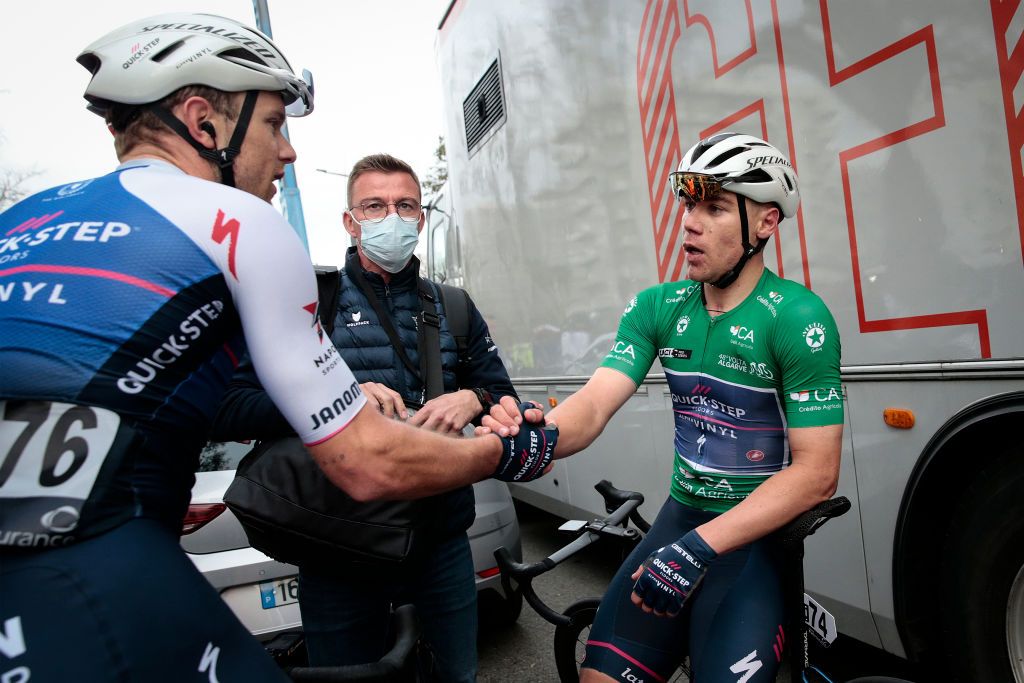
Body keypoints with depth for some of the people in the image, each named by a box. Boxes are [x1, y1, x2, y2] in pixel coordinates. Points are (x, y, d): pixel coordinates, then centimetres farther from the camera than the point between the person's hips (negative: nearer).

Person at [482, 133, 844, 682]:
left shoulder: (798, 318, -15)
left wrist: (698, 548, -26)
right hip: (680, 517, 4)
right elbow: (595, 404, -12)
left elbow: (815, 473, -18)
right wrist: (536, 434, -35)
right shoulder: (656, 307, -1)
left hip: (758, 534, -3)